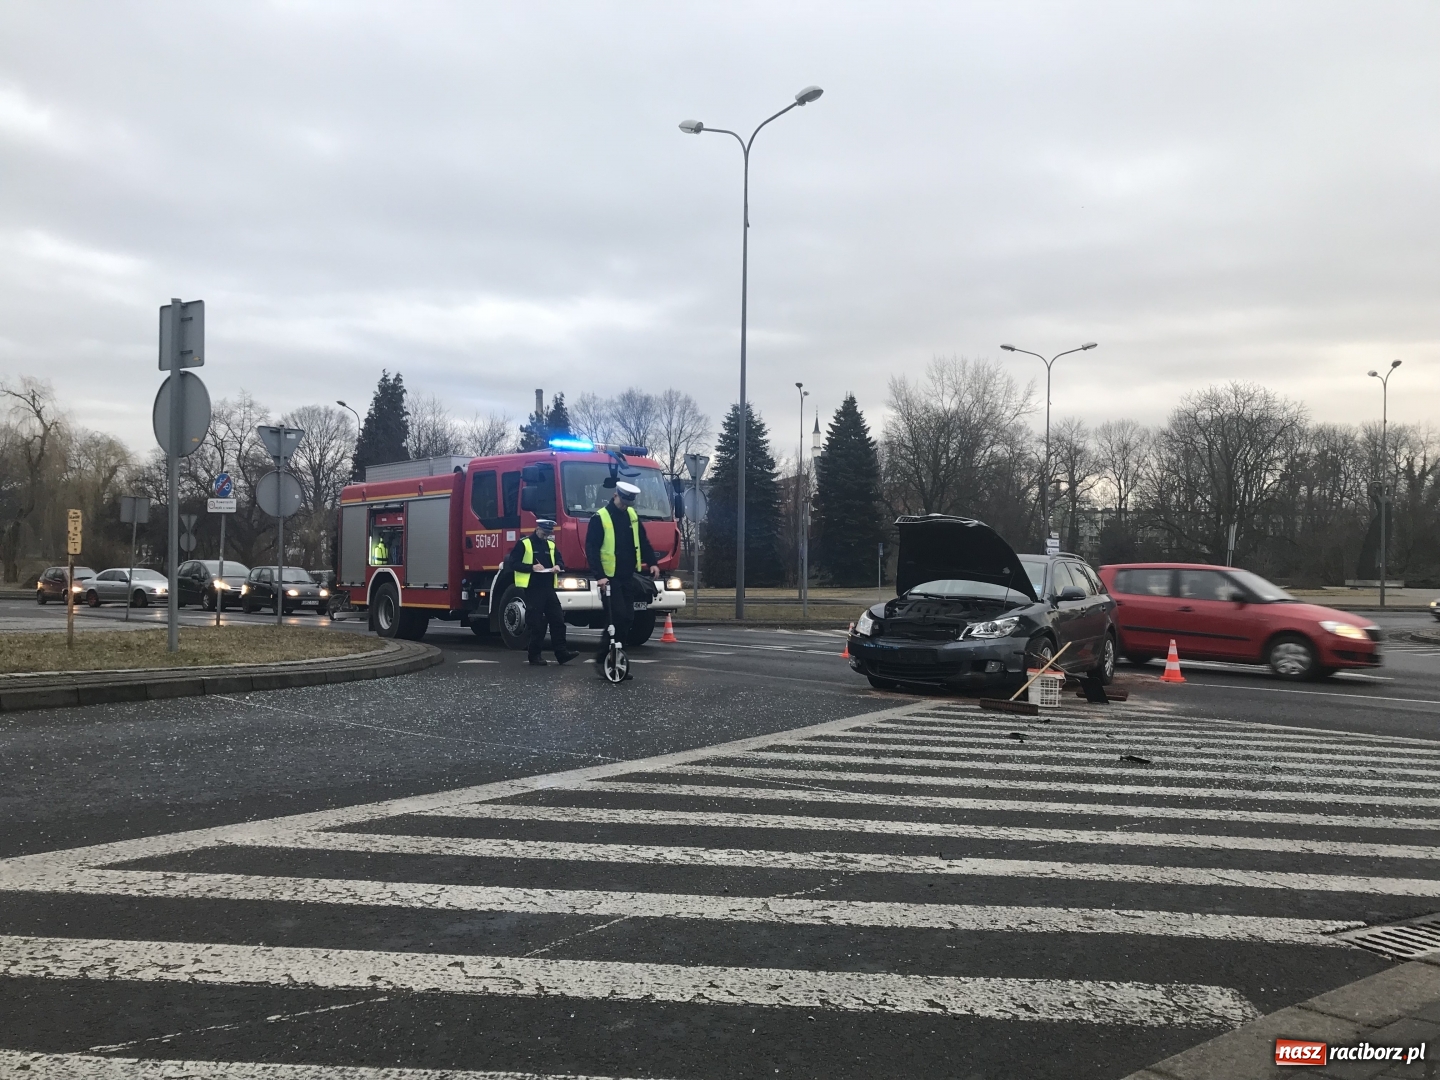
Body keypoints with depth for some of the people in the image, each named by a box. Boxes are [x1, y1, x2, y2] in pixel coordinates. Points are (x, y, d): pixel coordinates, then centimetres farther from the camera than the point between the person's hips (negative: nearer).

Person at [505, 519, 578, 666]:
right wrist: (532, 567, -19)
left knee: (558, 620, 1)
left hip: (548, 588, 6)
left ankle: (561, 653, 3)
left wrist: (558, 566, -5)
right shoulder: (524, 544, -5)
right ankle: (535, 655, 7)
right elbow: (512, 563, -8)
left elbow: (559, 560, 20)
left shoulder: (551, 545, 14)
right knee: (537, 624, -3)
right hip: (532, 589, -6)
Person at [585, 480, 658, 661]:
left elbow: (643, 540, 17)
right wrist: (599, 575, -19)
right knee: (618, 617, -14)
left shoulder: (632, 515, 10)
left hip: (628, 576, 6)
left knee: (628, 617, 5)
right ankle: (603, 656, -5)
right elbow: (591, 549, -12)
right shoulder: (600, 517, -10)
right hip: (610, 577, -6)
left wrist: (652, 562, 6)